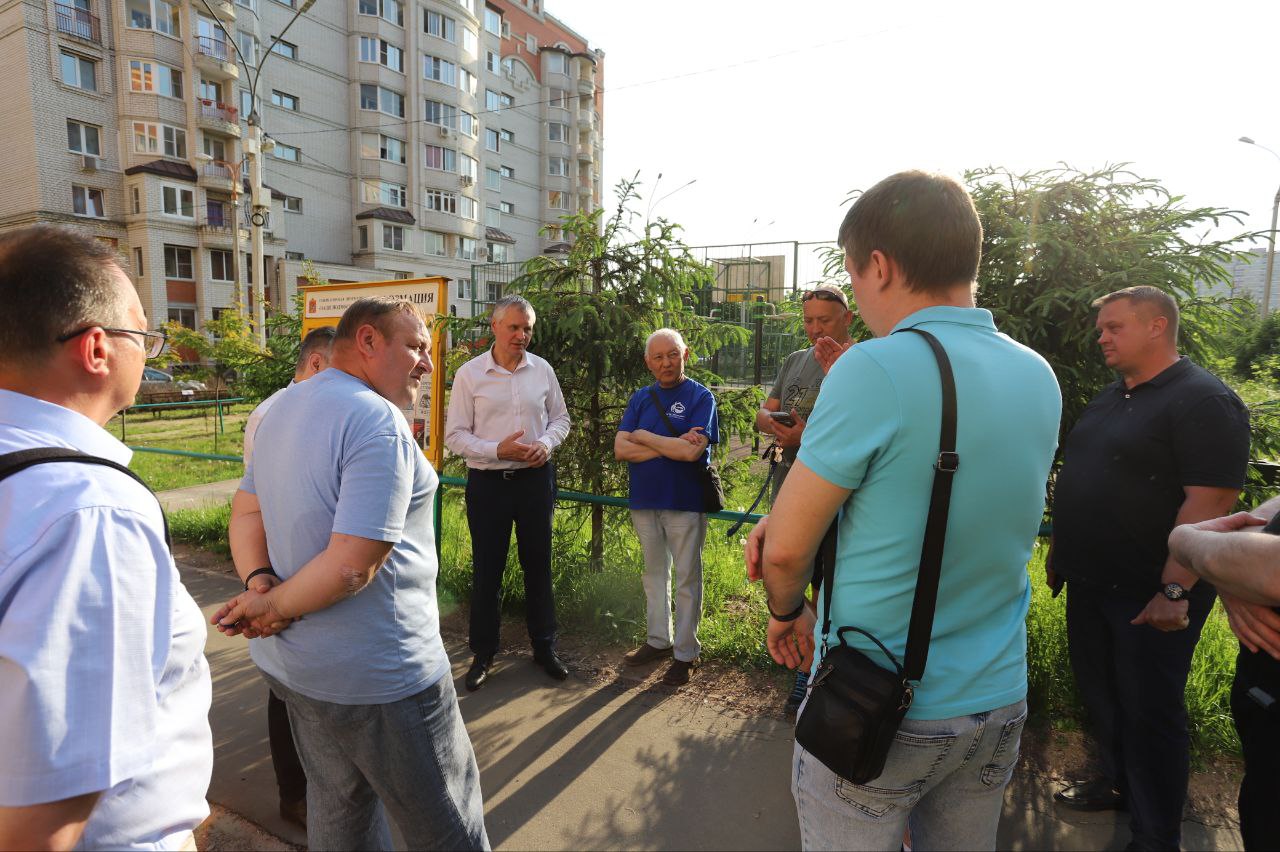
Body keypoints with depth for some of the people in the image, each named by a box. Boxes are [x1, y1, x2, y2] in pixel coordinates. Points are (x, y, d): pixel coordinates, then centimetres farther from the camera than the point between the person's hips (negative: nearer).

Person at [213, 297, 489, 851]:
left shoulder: (283, 409, 8)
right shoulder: (378, 421, -23)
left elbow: (246, 513, 9)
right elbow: (353, 565, -28)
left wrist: (259, 582, -7)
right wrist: (275, 605, -12)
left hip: (289, 661, 10)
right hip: (375, 676, -9)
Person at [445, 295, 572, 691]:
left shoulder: (542, 369, 2)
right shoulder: (469, 374, -5)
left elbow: (560, 417, 11)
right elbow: (455, 435, -5)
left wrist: (546, 443, -10)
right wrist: (498, 450, -19)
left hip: (535, 478, 2)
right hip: (488, 482, -2)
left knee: (538, 564, 12)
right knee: (487, 569, 7)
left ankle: (544, 646, 29)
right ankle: (484, 653, 25)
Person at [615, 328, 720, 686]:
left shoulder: (700, 397, -7)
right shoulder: (641, 398, 7)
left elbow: (691, 451, -22)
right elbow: (620, 449, -5)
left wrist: (643, 436, -11)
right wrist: (671, 446, -15)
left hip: (685, 502, -5)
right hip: (645, 500, 5)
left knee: (687, 578, 6)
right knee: (654, 573, 17)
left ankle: (685, 653, 19)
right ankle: (658, 640, 33)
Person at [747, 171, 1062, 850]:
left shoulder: (874, 370, -23)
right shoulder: (1040, 379, 0)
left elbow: (785, 551, -18)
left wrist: (787, 612, 2)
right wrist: (798, 510, -3)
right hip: (997, 702, 7)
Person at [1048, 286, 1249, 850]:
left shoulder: (1204, 401, -15)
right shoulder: (1110, 399, 12)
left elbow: (1209, 503, -21)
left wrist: (1175, 590, -24)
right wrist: (1061, 549, 17)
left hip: (1150, 596, -8)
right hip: (1090, 583, 8)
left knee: (1148, 713, 5)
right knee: (1099, 692, 18)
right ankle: (1118, 783, 39)